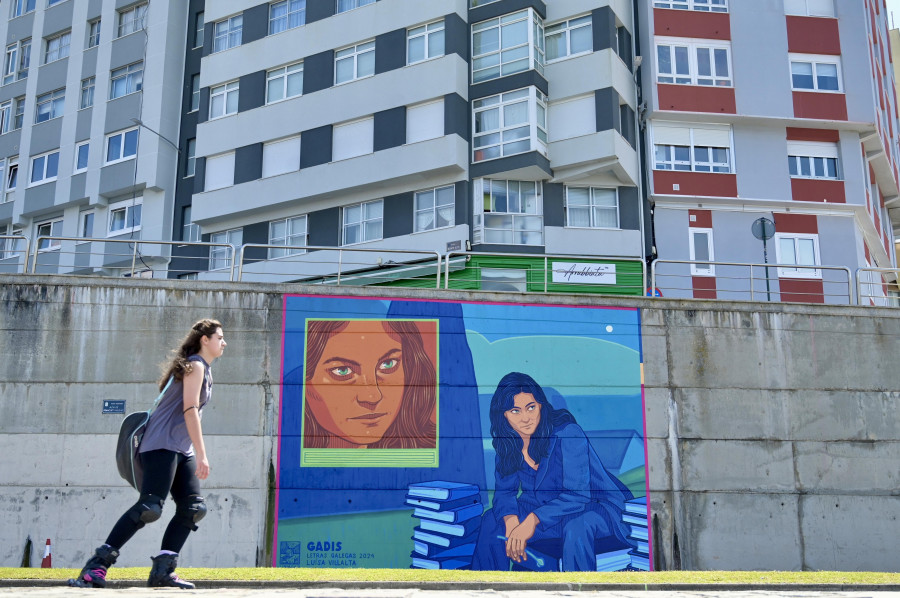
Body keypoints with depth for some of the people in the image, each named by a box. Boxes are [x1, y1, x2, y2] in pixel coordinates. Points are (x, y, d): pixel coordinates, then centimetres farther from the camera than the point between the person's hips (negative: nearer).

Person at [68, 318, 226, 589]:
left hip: (182, 450, 10)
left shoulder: (204, 370, 21)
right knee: (150, 507, -18)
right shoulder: (195, 366, -7)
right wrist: (202, 454, -20)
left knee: (192, 508, -1)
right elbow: (190, 410, -16)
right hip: (162, 444, -10)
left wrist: (196, 454, 20)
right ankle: (96, 566, -13)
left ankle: (162, 571, -1)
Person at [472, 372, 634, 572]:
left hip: (596, 506, -6)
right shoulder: (507, 441, -5)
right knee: (492, 520, -6)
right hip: (547, 508, 6)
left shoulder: (567, 433, -24)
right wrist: (511, 523, -20)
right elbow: (504, 490, 1)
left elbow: (578, 495, -28)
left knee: (576, 526, -38)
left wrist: (532, 520, -36)